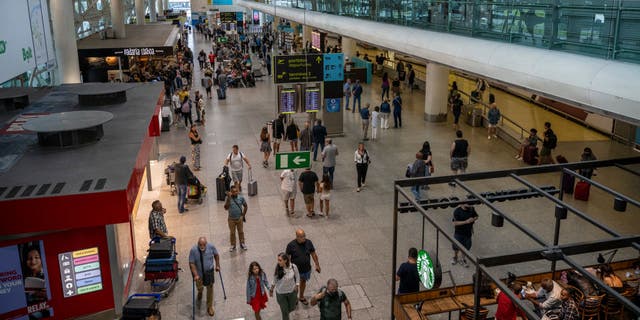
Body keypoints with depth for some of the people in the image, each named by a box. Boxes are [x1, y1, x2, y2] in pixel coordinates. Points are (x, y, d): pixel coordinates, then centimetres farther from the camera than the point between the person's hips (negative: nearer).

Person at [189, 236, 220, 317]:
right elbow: (191, 263, -19)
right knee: (200, 288, 11)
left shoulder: (211, 247, -18)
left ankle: (210, 307, 26)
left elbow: (216, 255, 2)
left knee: (210, 288, 7)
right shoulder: (193, 250, -24)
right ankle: (200, 293, 51)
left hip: (209, 271, 1)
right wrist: (195, 275, -24)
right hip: (199, 272, -1)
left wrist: (217, 265, 7)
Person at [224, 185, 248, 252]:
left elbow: (245, 206, 5)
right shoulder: (228, 198, -14)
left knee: (241, 232, 15)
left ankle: (242, 244, 33)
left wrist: (243, 215, 1)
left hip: (239, 219, 1)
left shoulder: (241, 198, -9)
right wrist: (228, 198, -33)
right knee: (232, 233, 12)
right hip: (231, 219, -1)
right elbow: (226, 208, -26)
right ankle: (233, 245, 29)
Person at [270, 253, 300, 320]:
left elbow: (297, 276, -4)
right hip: (280, 292, -1)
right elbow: (275, 279, -5)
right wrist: (272, 289, 3)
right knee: (284, 311, 11)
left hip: (292, 291, 1)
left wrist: (296, 286, -7)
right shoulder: (277, 267, -23)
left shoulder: (293, 267, -23)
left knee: (292, 308, 21)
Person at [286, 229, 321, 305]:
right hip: (296, 270, -3)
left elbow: (313, 254, 0)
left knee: (303, 282, 24)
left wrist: (317, 265, 7)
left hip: (307, 269, 3)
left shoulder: (308, 242, -13)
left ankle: (301, 297, 47)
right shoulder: (291, 245, -22)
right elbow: (287, 257, -11)